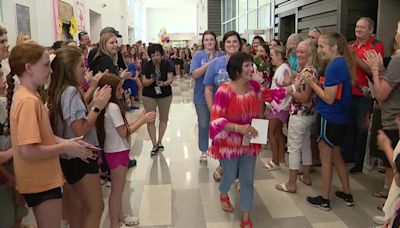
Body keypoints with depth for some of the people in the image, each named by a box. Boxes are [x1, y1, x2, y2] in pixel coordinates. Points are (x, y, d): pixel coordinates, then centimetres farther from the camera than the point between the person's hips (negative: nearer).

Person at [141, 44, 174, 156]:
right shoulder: (147, 66, -10)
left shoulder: (167, 64, -10)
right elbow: (144, 82, -13)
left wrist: (164, 83, -38)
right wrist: (152, 80, -33)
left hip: (165, 95, 1)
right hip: (149, 96, -1)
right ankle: (154, 145, 9)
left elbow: (170, 79, -16)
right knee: (150, 120, -1)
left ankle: (159, 141, 29)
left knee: (164, 118, 12)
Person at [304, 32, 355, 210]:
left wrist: (312, 83, -12)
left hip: (329, 119, -9)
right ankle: (347, 194, 32)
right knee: (336, 156, 21)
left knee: (326, 159, 5)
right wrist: (316, 83, 2)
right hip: (340, 118, 9)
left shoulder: (334, 66, -20)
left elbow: (329, 98, -21)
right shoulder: (344, 64, 7)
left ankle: (324, 199, 18)